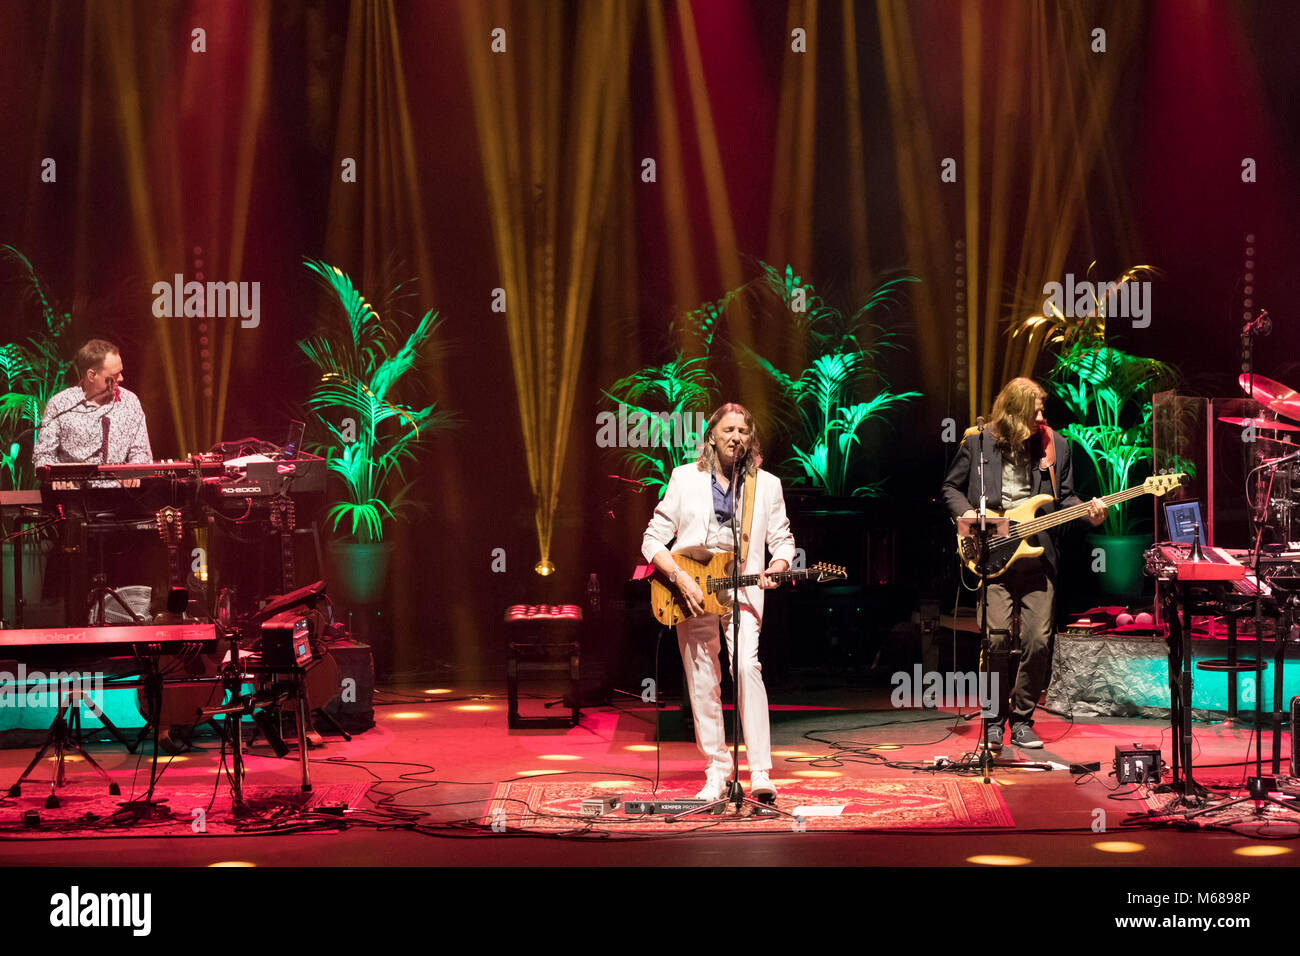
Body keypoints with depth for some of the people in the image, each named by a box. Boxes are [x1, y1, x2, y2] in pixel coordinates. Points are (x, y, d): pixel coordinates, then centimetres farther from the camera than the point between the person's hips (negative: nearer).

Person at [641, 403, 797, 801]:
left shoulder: (767, 484, 7)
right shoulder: (685, 478, 5)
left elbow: (782, 539, 12)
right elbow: (653, 539, 3)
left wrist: (777, 566, -11)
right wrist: (681, 578, -12)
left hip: (742, 592, -1)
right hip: (692, 593, 1)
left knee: (747, 668, -21)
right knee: (703, 684, 1)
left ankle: (761, 774, -22)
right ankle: (718, 773, 15)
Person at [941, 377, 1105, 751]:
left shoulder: (1054, 445, 9)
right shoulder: (978, 441, 3)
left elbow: (1063, 498, 15)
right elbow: (951, 487, 11)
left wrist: (1087, 510, -4)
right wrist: (966, 512, -7)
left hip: (1037, 556, 2)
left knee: (1039, 641, -3)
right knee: (997, 637, -11)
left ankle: (1022, 720, 13)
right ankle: (994, 721, 6)